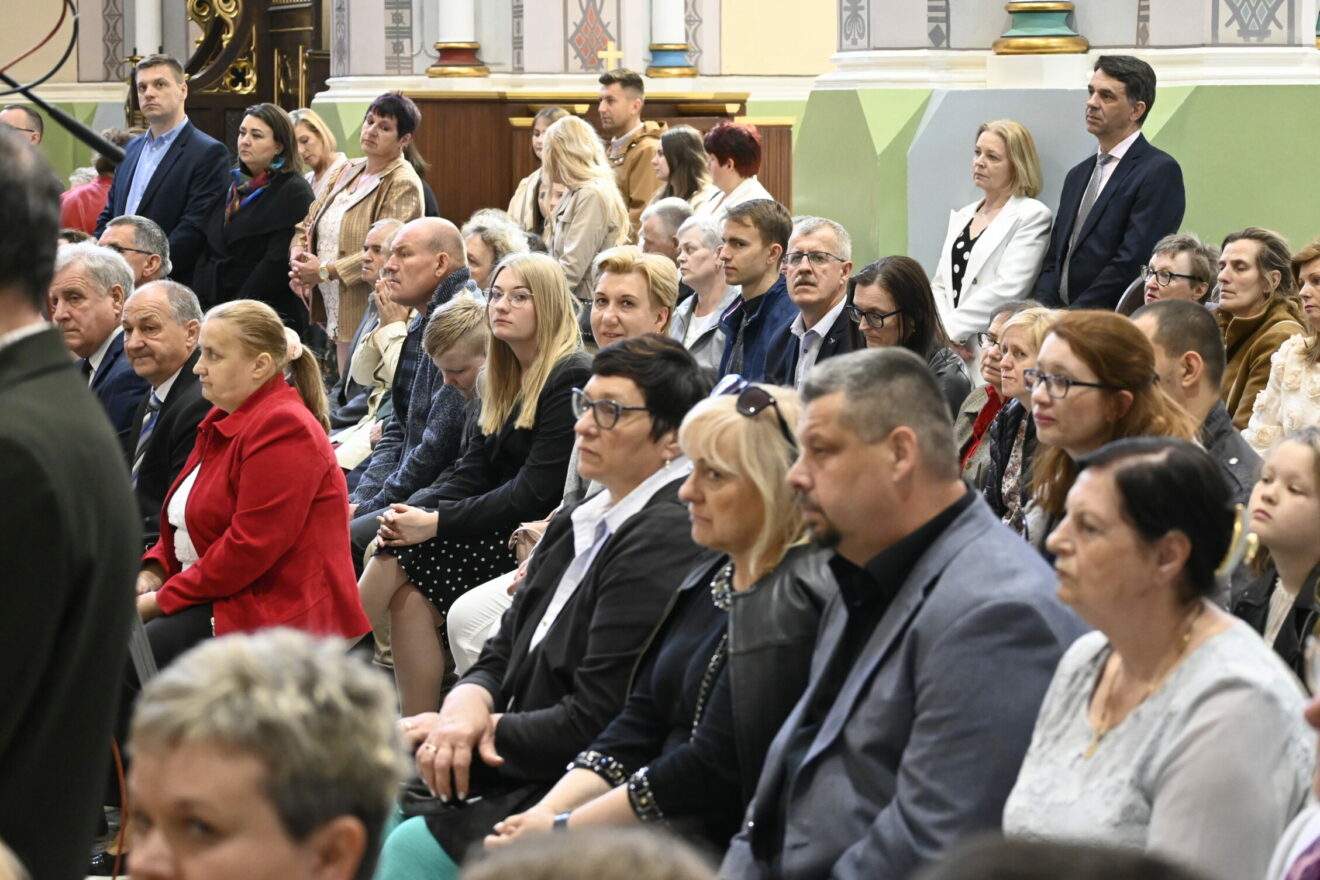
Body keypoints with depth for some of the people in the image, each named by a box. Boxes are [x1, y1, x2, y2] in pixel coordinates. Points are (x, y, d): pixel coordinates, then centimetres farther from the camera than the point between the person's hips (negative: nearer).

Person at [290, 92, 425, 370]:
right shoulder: (350, 172, 15)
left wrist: (325, 271, -19)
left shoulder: (402, 185, -10)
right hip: (338, 314, 8)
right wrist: (298, 256, -3)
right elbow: (308, 224, 18)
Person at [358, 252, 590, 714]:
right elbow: (473, 470, 10)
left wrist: (437, 523, -19)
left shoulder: (571, 378, -14)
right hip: (502, 530, 8)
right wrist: (421, 516, -10)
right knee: (409, 596, -15)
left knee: (399, 557, -18)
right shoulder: (505, 378, 15)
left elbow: (534, 493, -19)